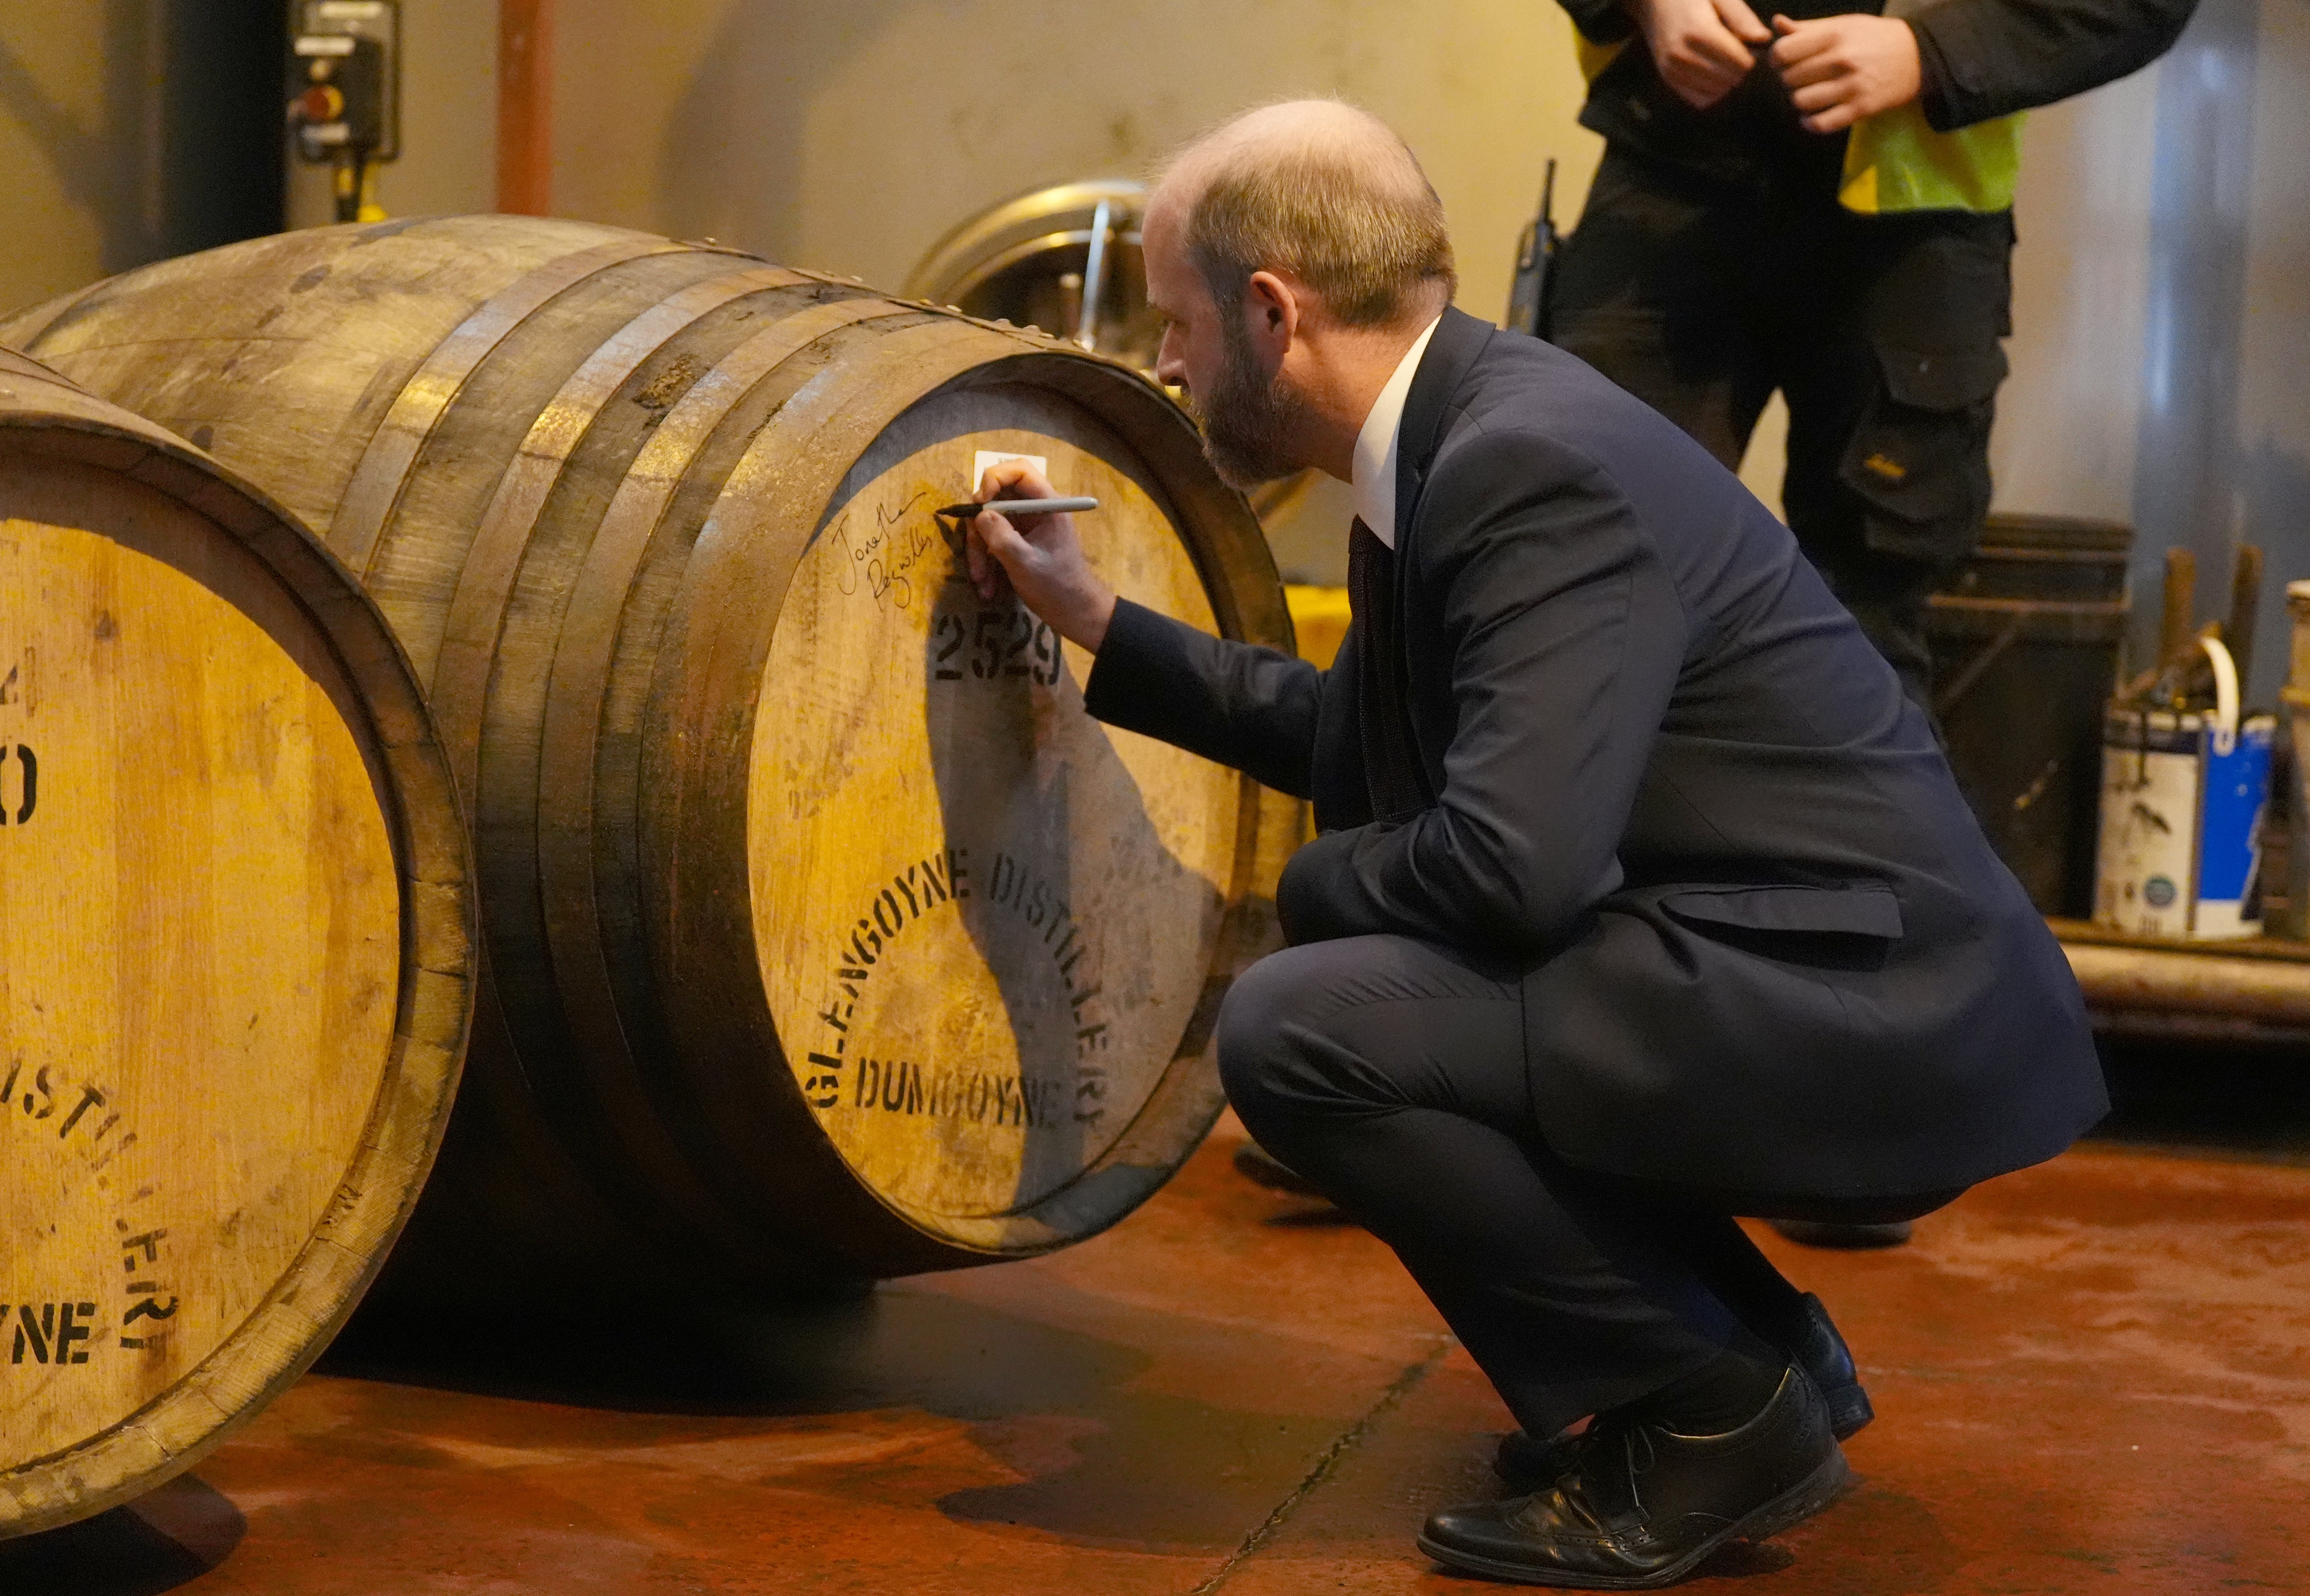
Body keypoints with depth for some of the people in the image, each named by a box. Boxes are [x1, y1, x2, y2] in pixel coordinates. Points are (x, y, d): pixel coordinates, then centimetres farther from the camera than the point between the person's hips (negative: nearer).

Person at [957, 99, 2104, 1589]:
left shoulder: (1536, 462, -20)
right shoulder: (1459, 430, 10)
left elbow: (1510, 863, -28)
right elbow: (1351, 738, 24)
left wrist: (1312, 885, -8)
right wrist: (1092, 613, 23)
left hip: (1875, 1021, -10)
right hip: (1828, 983, 10)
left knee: (1303, 1028, -19)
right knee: (1347, 948, 22)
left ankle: (1716, 1416, -5)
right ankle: (1754, 1348, 19)